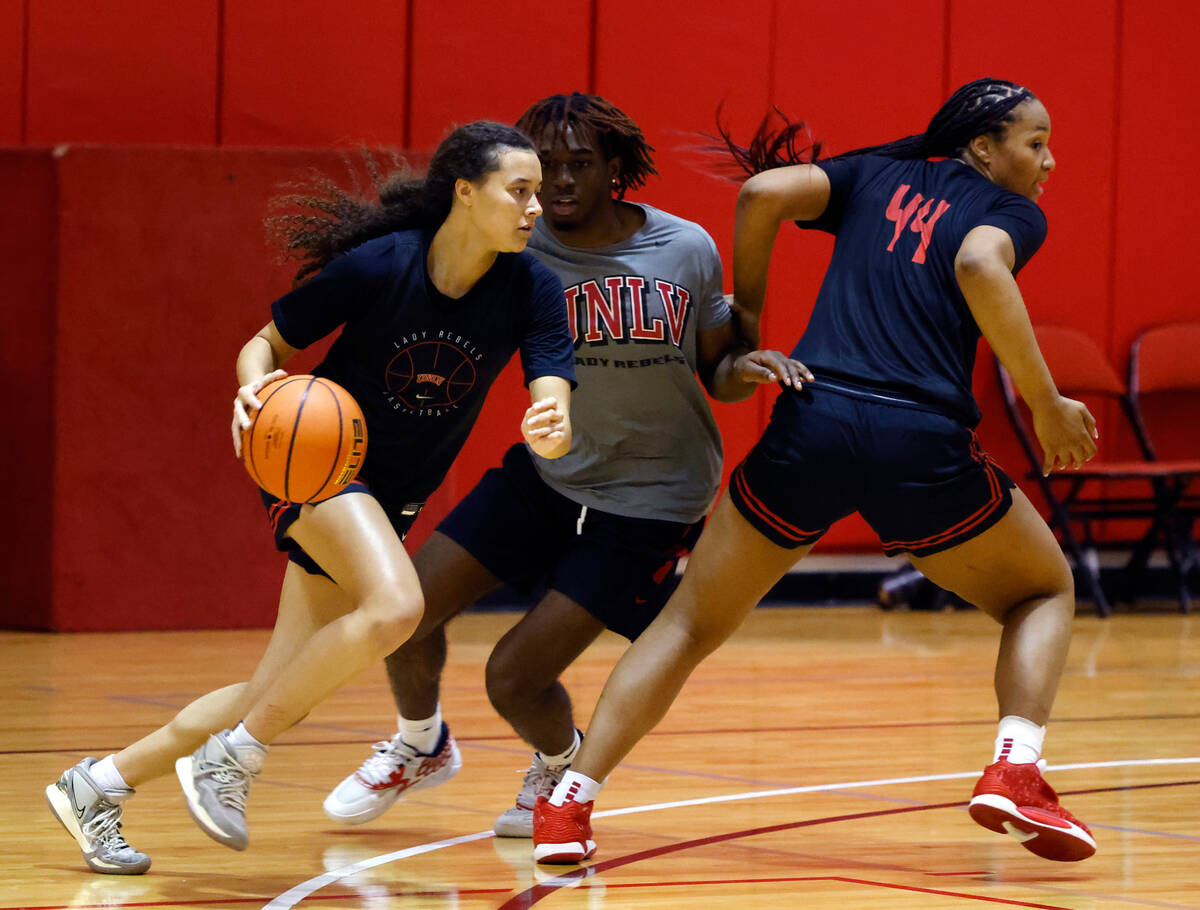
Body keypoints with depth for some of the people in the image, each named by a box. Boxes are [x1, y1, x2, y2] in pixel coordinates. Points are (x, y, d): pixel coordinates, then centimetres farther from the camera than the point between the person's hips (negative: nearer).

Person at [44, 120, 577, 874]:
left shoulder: (532, 290, -11)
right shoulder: (378, 265, -18)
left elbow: (557, 424, -18)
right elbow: (268, 344, -5)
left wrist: (553, 427, -43)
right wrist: (255, 387, -28)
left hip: (392, 498, 5)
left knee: (281, 699, 2)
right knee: (394, 606, -33)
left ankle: (98, 785, 17)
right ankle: (232, 757, -16)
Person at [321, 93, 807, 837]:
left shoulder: (687, 251, -11)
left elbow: (716, 372, 2)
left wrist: (748, 368, -23)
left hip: (649, 502, -3)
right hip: (547, 471, 3)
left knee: (515, 675, -10)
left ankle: (562, 764, 27)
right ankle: (421, 747, 30)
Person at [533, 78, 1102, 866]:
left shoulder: (876, 175, 21)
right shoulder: (1011, 210, 11)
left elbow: (764, 190, 5)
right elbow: (981, 268, -13)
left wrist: (745, 313, 18)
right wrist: (1047, 406, -10)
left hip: (813, 420, 3)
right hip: (923, 444, -3)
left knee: (692, 623, 17)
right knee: (1044, 591, 23)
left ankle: (569, 806, 3)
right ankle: (1014, 772, -1)